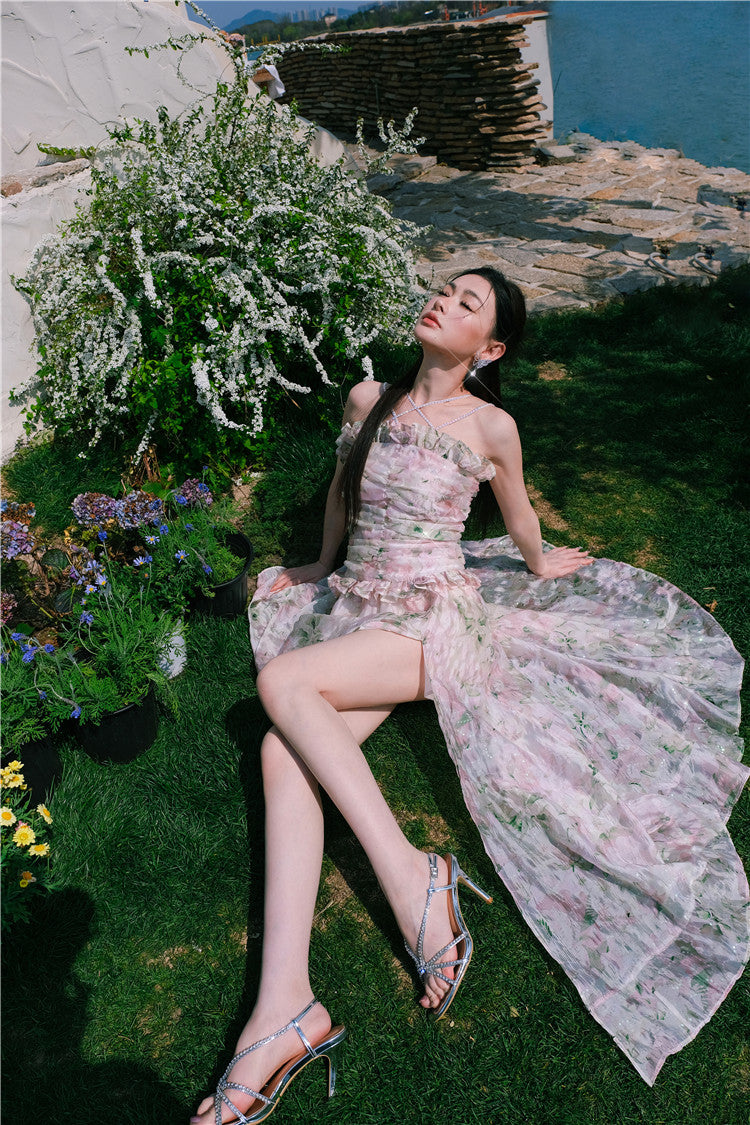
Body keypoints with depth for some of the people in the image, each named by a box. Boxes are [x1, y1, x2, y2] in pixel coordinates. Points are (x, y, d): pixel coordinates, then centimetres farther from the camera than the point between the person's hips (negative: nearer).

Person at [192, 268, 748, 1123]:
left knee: (280, 680, -30)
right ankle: (284, 1007, -27)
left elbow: (518, 518, 16)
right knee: (283, 755, -22)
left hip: (435, 618, -5)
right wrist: (324, 565, 39)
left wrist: (539, 566, 31)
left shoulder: (490, 427, -3)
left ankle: (413, 875, -25)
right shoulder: (367, 399, 11)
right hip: (356, 607, 5)